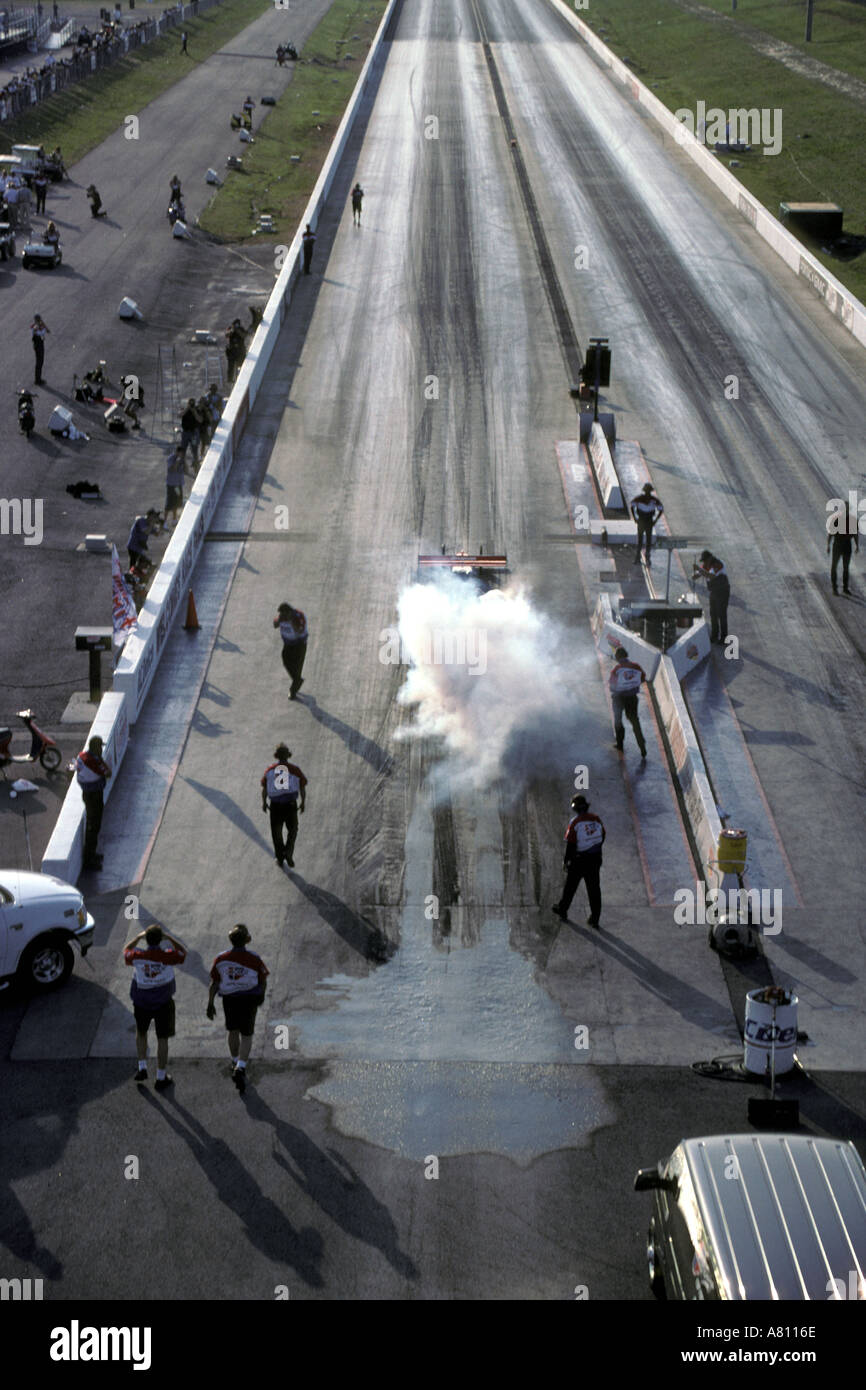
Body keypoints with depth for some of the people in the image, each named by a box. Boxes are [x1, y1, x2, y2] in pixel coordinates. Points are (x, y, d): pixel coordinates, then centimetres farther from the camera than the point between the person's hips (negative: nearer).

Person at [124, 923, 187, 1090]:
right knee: (162, 1039, 11)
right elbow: (182, 951, 2)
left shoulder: (137, 956, -18)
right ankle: (161, 1078, 19)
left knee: (141, 1033, 27)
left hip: (141, 1003, 1)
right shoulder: (167, 957, -20)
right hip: (163, 1004, -1)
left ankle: (142, 1068, 24)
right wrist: (167, 936, 2)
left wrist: (139, 936, 10)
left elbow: (126, 950, 7)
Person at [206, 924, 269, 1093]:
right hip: (249, 999, -2)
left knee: (233, 1031, 23)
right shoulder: (254, 958, -14)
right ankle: (240, 1068, -12)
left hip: (229, 999, 2)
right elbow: (263, 980, -3)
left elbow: (214, 984, -6)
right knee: (246, 1035, 6)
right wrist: (261, 995, 16)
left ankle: (235, 1063, 40)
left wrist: (210, 1004, 4)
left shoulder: (220, 959, -11)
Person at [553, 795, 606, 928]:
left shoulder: (574, 822, -18)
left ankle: (562, 910, 33)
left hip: (579, 860, -4)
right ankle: (595, 918, 9)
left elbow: (571, 844, -16)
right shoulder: (596, 819, -2)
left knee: (570, 885, 16)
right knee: (594, 888, 9)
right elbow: (602, 837, 9)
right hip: (595, 859, 4)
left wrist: (565, 861, -5)